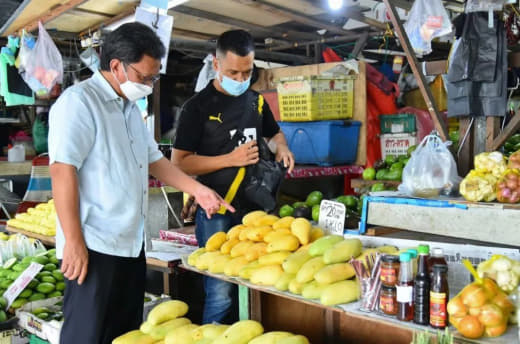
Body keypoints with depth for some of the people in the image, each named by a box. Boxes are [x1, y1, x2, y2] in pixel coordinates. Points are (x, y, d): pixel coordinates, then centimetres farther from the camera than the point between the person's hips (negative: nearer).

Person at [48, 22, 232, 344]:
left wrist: (196, 188, 9)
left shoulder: (132, 108, 14)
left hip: (131, 244, 8)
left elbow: (154, 159, 19)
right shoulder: (78, 101, -13)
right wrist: (74, 242, -20)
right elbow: (62, 171, -19)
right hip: (94, 247, -8)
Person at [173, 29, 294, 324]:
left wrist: (282, 148, 4)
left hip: (255, 208, 5)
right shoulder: (199, 106, -7)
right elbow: (179, 163, -10)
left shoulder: (256, 101, 9)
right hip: (217, 213, -5)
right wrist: (231, 159, -17)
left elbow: (274, 133, 28)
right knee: (221, 293, -2)